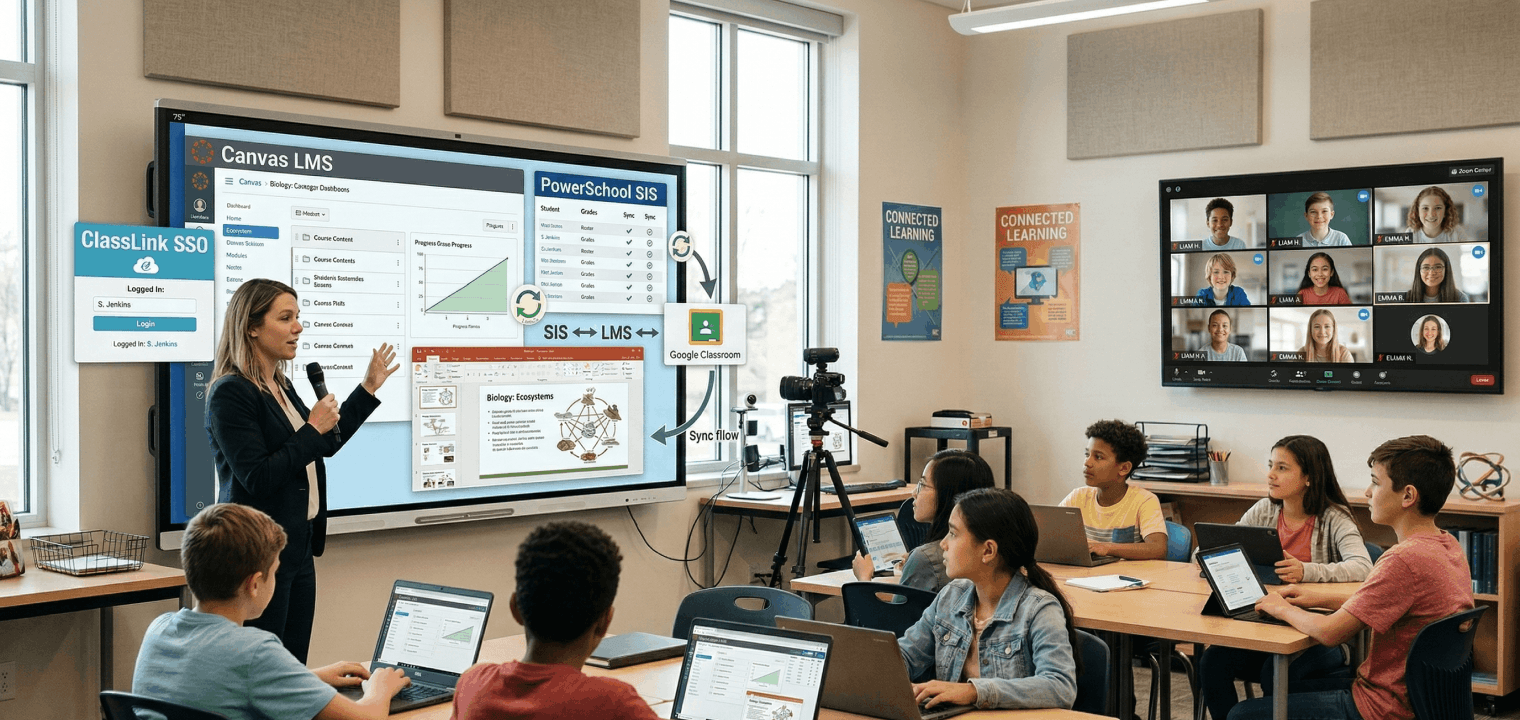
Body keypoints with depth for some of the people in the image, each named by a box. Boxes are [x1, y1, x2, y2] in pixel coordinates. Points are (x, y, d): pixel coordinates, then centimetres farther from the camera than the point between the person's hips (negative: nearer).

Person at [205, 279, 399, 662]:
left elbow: (324, 445, 27)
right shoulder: (230, 393, -15)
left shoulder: (281, 386, 13)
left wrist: (369, 387, 27)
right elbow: (257, 478, -21)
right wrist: (312, 430, -14)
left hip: (298, 550, 9)